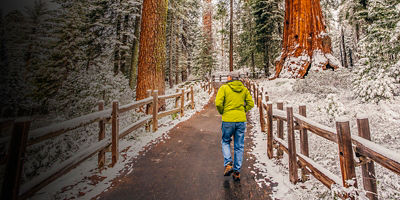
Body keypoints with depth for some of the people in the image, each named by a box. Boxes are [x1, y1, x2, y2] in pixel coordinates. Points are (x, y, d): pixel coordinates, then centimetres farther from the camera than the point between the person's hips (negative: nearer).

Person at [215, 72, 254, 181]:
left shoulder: (224, 88, -3)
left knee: (225, 142, 20)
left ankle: (228, 164, 4)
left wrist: (222, 112, 5)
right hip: (241, 120, 3)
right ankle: (237, 172, 17)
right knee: (239, 146, 12)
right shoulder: (244, 89, 9)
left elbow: (218, 103, -12)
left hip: (228, 120, -3)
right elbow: (250, 103, 5)